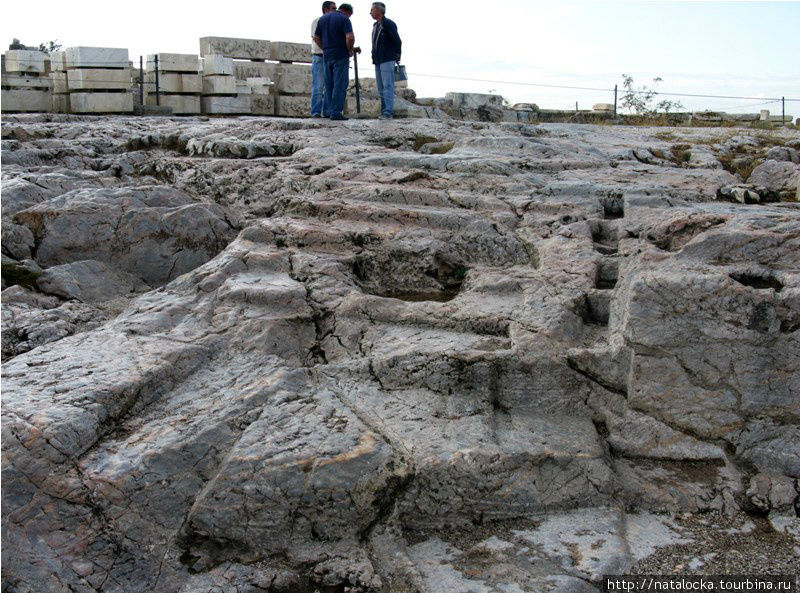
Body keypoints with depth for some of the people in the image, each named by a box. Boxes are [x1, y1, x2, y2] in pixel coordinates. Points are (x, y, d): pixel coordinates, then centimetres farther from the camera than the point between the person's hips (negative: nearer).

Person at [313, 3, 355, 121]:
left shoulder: (323, 18, 12)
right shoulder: (344, 19, -8)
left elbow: (316, 37, 13)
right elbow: (350, 37, -21)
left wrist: (325, 49, 16)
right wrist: (350, 50, -5)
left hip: (326, 56, 6)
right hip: (341, 56, -6)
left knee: (329, 85, 15)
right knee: (340, 85, -2)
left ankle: (327, 110, 18)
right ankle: (335, 112, -5)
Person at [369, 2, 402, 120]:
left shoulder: (388, 24, -8)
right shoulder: (375, 25, 18)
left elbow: (397, 41, -8)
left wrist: (397, 57, -1)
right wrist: (375, 57, 15)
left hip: (387, 60, -9)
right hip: (377, 61, 9)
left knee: (387, 86, -12)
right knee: (381, 88, 9)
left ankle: (388, 111, -15)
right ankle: (384, 110, 13)